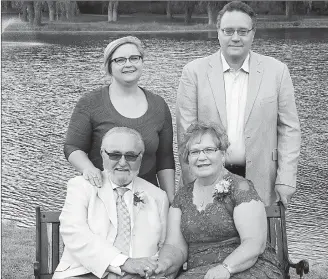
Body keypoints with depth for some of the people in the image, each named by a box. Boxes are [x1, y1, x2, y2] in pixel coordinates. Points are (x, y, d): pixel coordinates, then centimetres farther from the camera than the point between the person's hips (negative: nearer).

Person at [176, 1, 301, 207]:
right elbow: (186, 131, 0)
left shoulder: (277, 71, 4)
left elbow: (289, 130, 4)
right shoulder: (195, 72, 2)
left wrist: (286, 182, -3)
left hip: (262, 184, 0)